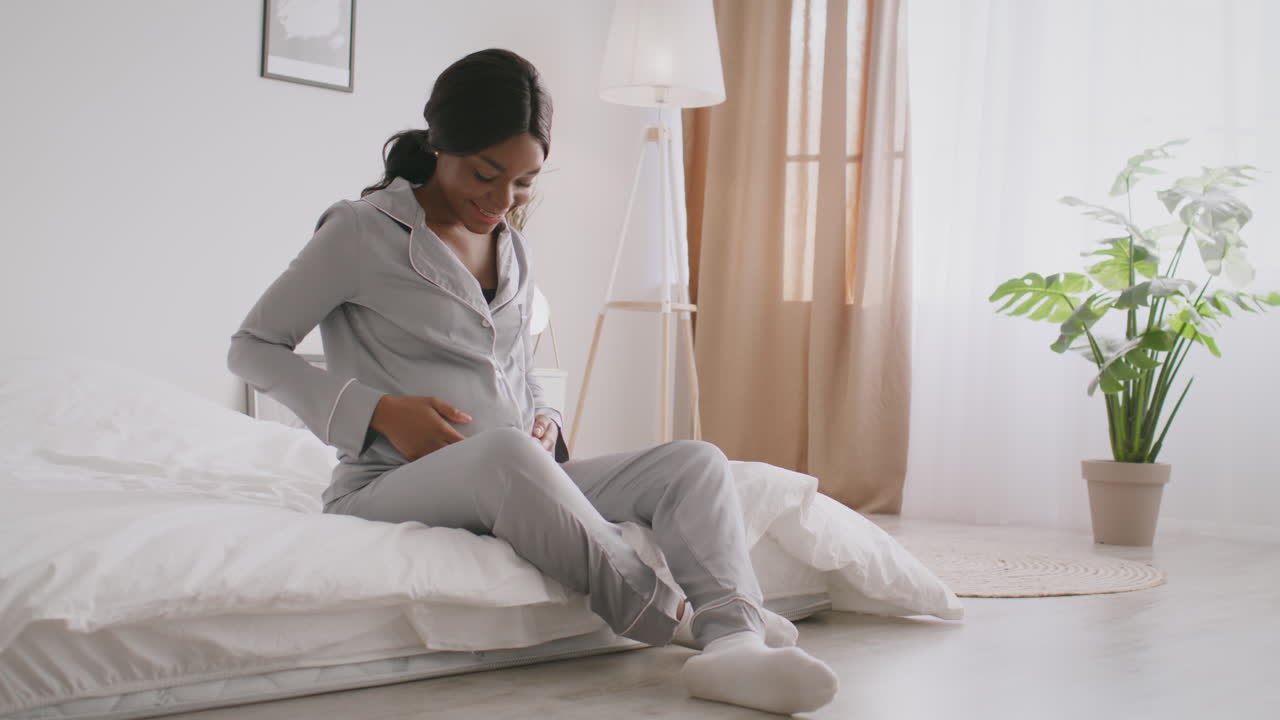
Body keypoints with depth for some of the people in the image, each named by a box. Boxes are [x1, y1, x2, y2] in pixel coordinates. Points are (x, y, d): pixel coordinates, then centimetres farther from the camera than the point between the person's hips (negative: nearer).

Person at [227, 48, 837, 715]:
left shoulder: (512, 251, 18)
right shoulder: (361, 232, -2)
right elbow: (253, 347, -1)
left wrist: (545, 425, 4)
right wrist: (377, 410, -14)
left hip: (511, 486, 7)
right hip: (389, 486, -6)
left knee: (697, 462, -15)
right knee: (503, 450, -41)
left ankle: (731, 642, -42)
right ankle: (675, 618, -29)